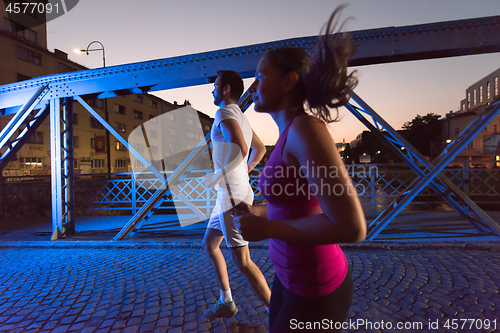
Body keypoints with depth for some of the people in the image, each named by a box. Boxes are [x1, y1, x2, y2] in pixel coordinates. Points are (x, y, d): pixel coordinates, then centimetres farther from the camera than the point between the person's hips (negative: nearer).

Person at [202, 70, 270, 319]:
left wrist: (216, 177, -18)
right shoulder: (240, 117, 18)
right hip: (227, 195, 10)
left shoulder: (225, 112, -11)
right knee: (209, 244, 19)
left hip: (232, 196, -10)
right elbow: (260, 149, 28)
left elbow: (239, 150, -28)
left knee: (242, 260, -4)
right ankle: (226, 303, 31)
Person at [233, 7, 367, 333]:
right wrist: (258, 213, 12)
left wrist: (266, 228, -22)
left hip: (314, 290, -8)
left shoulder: (306, 127, -24)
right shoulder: (290, 134, 3)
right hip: (293, 275, 8)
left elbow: (352, 226, -28)